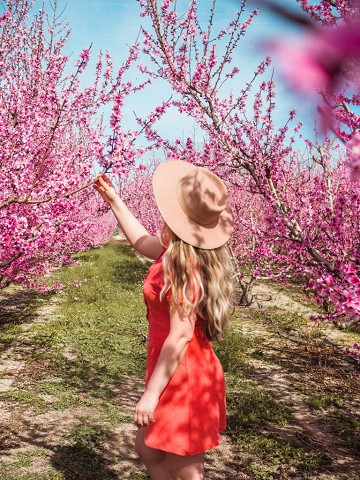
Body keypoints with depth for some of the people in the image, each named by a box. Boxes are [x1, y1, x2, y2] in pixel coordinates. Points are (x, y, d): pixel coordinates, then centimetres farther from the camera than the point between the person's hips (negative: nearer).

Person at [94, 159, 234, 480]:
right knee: (148, 448, 25)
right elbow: (141, 240, 24)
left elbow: (181, 335, -25)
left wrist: (152, 393, -21)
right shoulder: (178, 253, 4)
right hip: (184, 375, 9)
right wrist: (114, 200, 28)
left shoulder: (182, 264, -24)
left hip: (184, 379, -9)